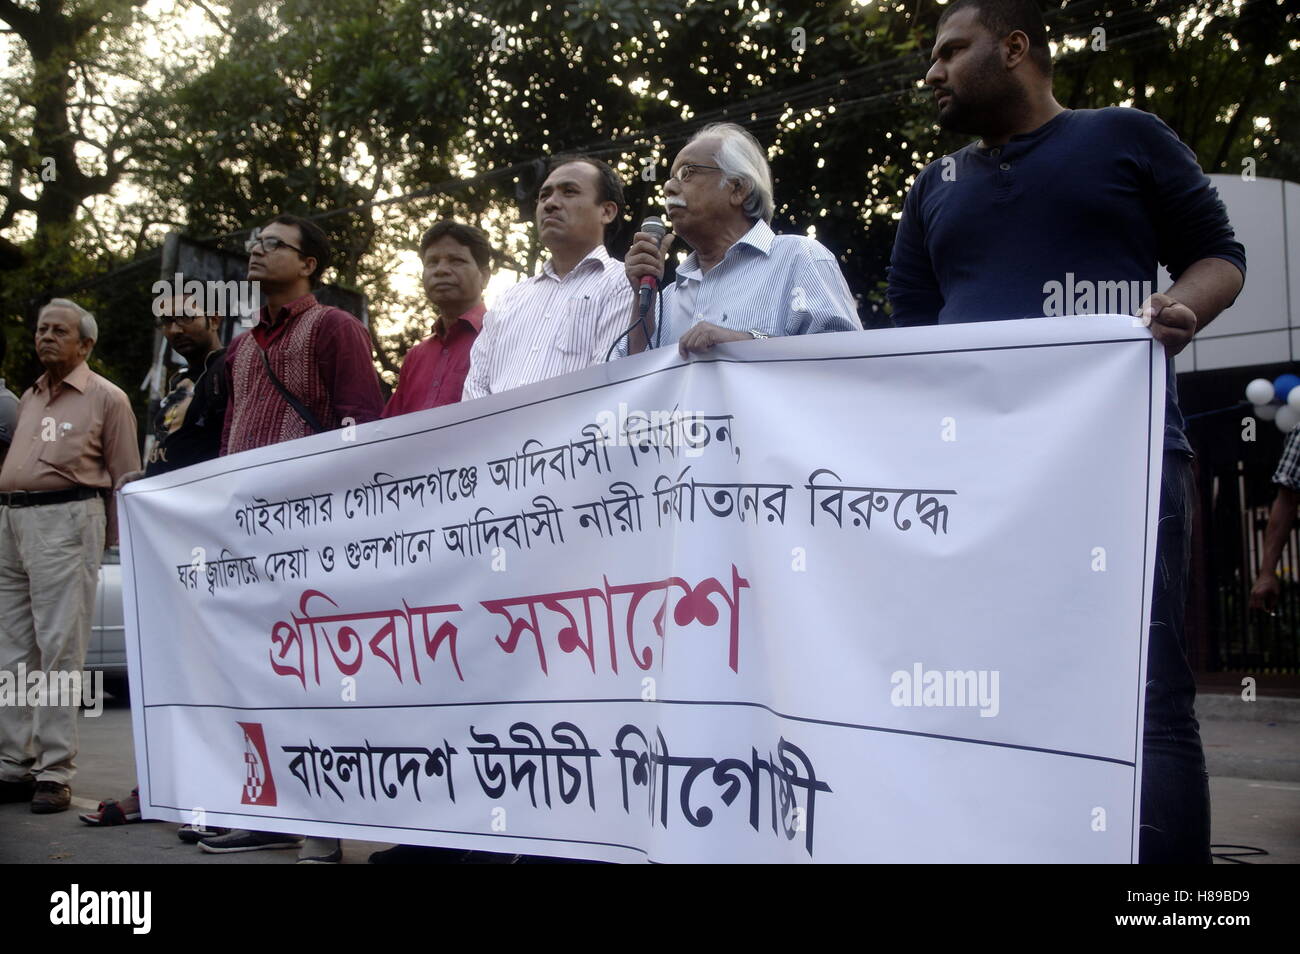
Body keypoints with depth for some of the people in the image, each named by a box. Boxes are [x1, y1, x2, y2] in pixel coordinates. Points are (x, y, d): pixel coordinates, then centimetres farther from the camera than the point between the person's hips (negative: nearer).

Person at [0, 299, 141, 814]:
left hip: (65, 521, -7)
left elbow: (126, 477, -1)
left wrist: (114, 541, -6)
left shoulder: (106, 398, 3)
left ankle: (55, 773, -6)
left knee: (59, 649, -8)